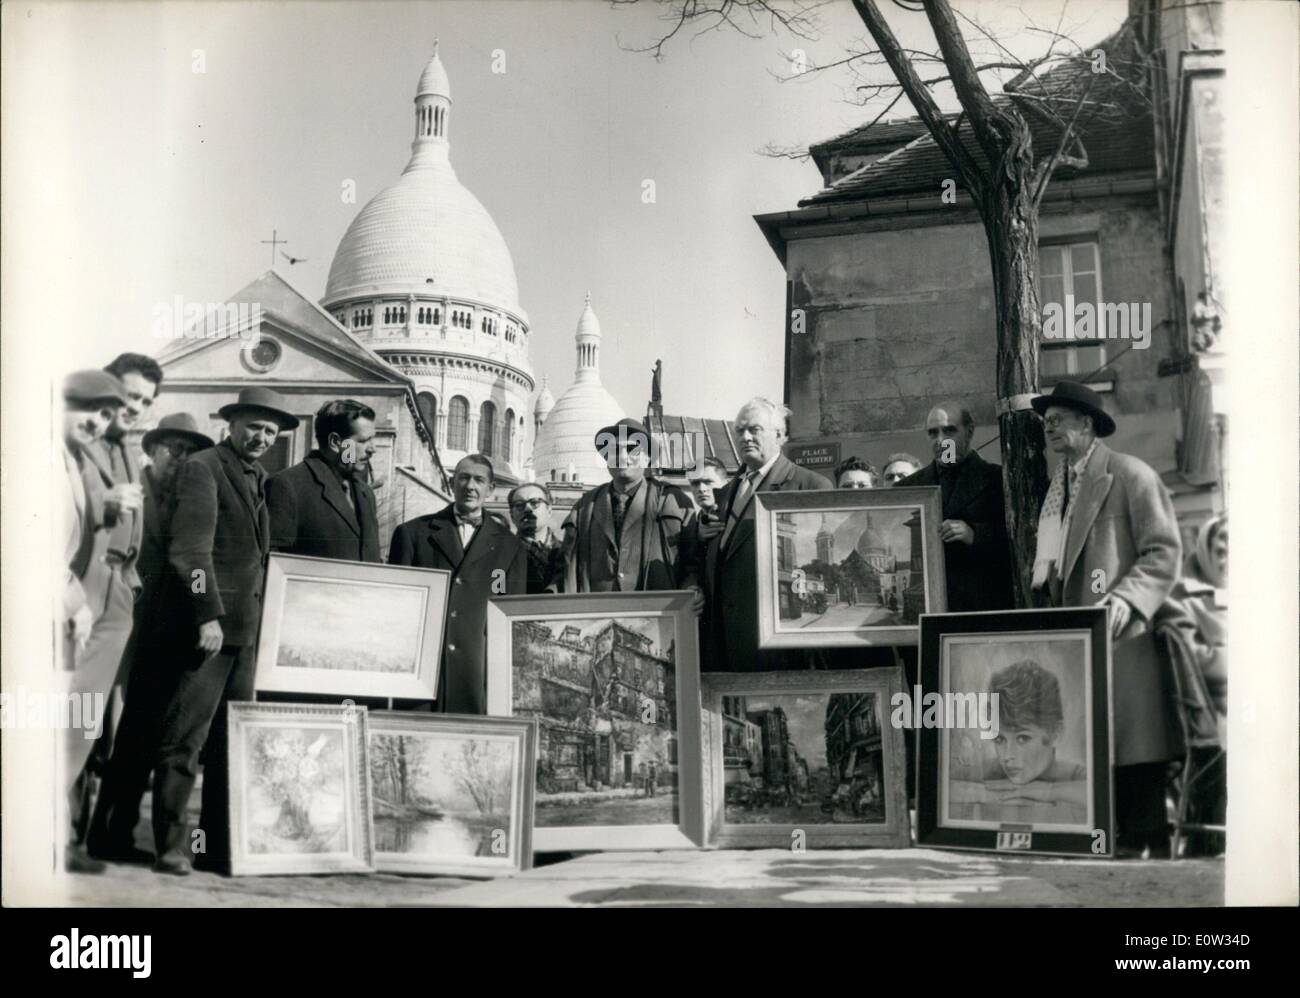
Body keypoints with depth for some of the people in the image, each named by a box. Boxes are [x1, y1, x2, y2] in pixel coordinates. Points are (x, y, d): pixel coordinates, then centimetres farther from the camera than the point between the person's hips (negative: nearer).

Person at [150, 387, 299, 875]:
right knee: (185, 738, -6)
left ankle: (220, 847, 14)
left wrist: (263, 615, 12)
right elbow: (190, 549, -14)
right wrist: (208, 615, -19)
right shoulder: (203, 468, -6)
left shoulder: (260, 479, 18)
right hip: (207, 624, -8)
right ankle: (170, 847, -1)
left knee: (234, 741, 8)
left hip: (244, 627, 8)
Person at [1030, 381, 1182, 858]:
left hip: (1123, 631, -7)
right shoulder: (1059, 484, 19)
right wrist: (1050, 586, 8)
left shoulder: (1131, 475, -4)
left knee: (1135, 742, -5)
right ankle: (1127, 837, 8)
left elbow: (1164, 551, -9)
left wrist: (1126, 599, -21)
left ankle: (1151, 841, 2)